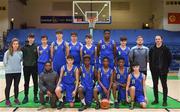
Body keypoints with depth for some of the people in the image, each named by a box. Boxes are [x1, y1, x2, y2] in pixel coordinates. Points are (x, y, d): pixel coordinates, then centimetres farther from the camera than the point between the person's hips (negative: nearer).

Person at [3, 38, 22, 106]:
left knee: (16, 86, 12)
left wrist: (17, 67, 7)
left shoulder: (20, 53, -2)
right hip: (9, 72, -2)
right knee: (8, 86, 6)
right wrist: (8, 67, 3)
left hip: (18, 72, 3)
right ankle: (7, 100, 16)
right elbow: (5, 62, -3)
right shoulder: (7, 52, -10)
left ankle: (16, 99, 26)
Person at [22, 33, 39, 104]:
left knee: (35, 82, 5)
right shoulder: (24, 47, 4)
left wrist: (36, 62, -5)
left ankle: (35, 96, 15)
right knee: (26, 83, 7)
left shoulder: (36, 47, 2)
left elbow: (38, 56, 2)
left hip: (34, 67, -1)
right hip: (26, 67, 1)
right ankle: (26, 97, 17)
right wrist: (24, 61, -2)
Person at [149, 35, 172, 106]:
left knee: (164, 85, 3)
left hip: (163, 70, -3)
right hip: (154, 70, 3)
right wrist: (151, 67, 2)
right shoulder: (152, 49, 5)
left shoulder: (166, 49, -4)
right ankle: (156, 99, 19)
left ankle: (165, 101, 10)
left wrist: (166, 67, -6)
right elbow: (150, 59, 9)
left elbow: (169, 58, -2)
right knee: (155, 85, 8)